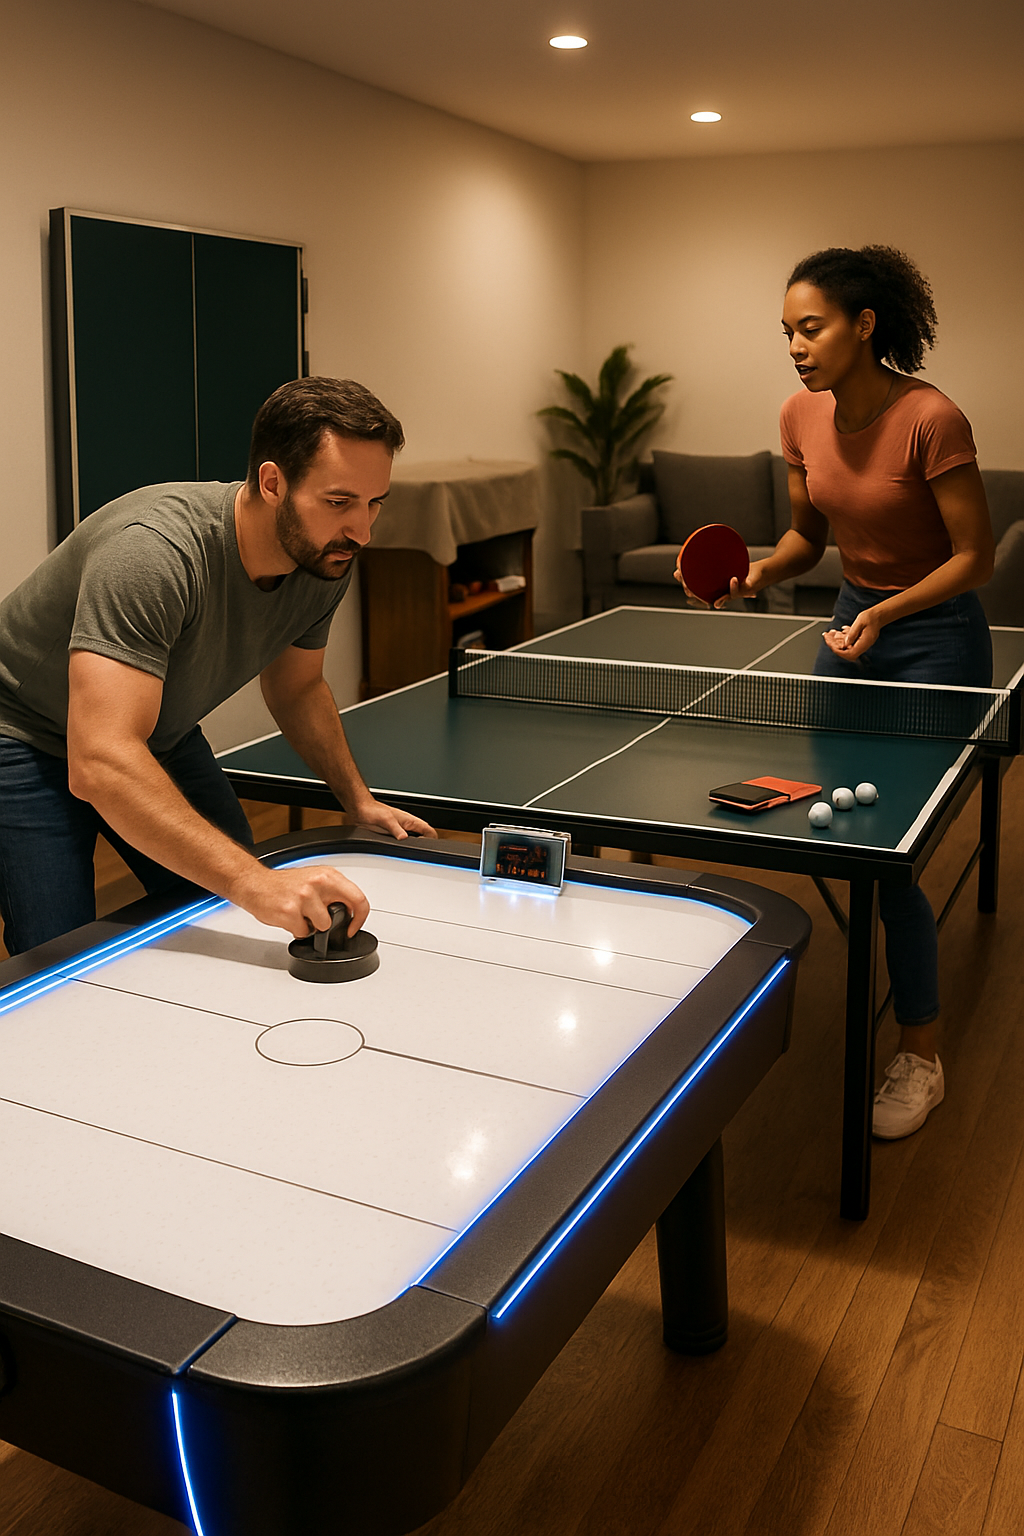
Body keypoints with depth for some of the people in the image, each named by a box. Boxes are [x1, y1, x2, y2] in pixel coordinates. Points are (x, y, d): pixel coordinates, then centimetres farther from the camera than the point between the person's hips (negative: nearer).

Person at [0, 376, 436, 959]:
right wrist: (254, 882, -55)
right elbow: (100, 763, -48)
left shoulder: (326, 561, -14)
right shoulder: (152, 552, -39)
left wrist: (358, 799, 0)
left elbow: (298, 687, 8)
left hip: (158, 734, 7)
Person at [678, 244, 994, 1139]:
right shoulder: (803, 417, -3)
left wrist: (883, 614, -29)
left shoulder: (932, 420, -22)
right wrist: (756, 574, -11)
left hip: (935, 637, -7)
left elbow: (976, 557, -17)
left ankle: (922, 1058, 9)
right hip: (853, 626, 7)